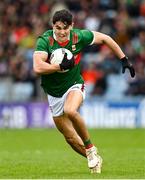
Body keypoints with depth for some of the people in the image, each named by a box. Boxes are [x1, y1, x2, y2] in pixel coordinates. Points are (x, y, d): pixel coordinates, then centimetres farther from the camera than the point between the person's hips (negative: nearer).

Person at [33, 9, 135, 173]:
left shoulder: (79, 36, -15)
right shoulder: (44, 41, -21)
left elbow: (104, 38, 2)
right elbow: (38, 68, -33)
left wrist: (124, 59, 3)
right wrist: (61, 66, -32)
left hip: (74, 86, -1)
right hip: (54, 93, 2)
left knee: (70, 111, -35)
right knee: (70, 138, 5)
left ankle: (90, 147, -17)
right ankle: (94, 159, 27)